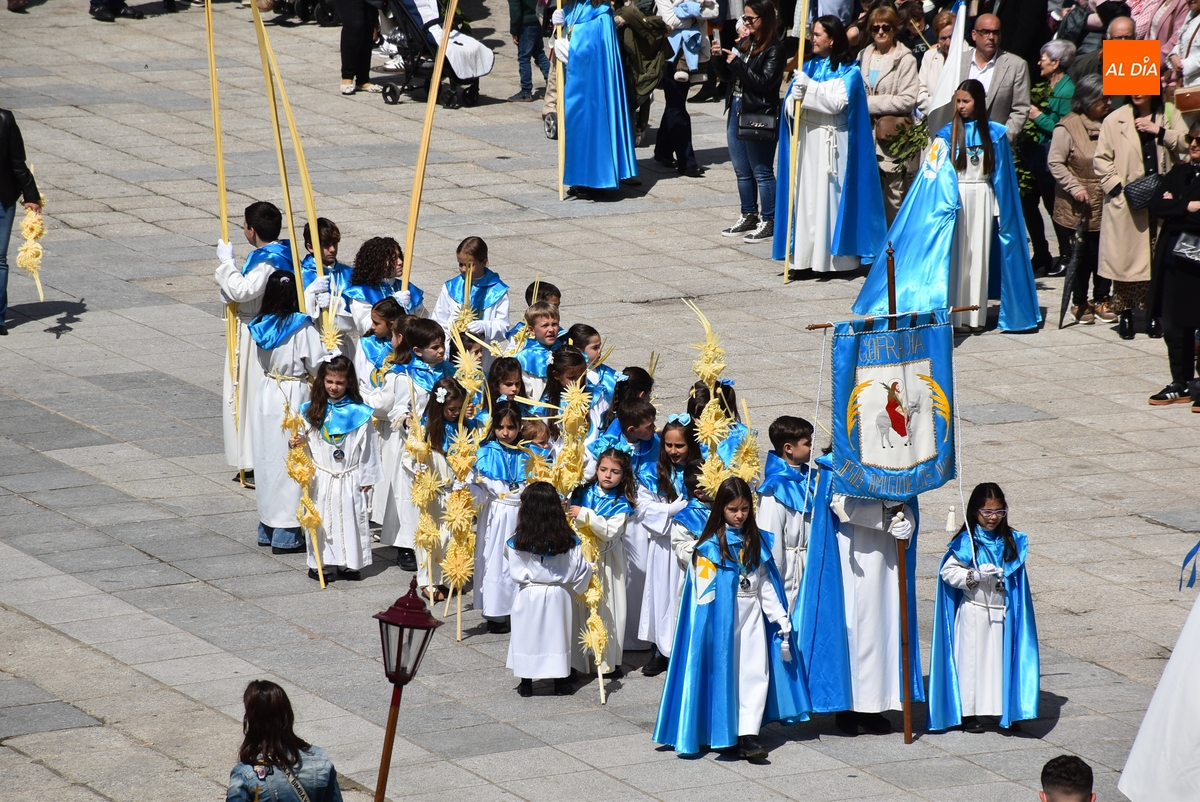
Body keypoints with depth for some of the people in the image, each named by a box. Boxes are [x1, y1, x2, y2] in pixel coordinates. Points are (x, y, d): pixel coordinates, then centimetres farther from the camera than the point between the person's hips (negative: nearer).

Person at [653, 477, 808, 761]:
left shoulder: (756, 541, 10)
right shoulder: (710, 545, -7)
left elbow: (766, 584, 13)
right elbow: (704, 591, -9)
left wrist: (780, 617, 8)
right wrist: (709, 623, -14)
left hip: (752, 615, 5)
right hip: (721, 617, -4)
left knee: (756, 672, -4)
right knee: (724, 673, 0)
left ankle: (748, 735, -7)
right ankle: (724, 734, 10)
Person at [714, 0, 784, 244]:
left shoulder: (774, 49, -12)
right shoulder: (745, 42, 9)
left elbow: (764, 83, -19)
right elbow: (730, 76, 17)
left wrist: (737, 63, -19)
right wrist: (719, 57, 0)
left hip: (759, 116, -8)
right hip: (736, 111, 8)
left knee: (762, 172, -1)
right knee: (742, 171, 15)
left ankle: (768, 222, 5)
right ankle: (748, 216, 25)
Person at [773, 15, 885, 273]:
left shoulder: (848, 71, -2)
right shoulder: (809, 66, 13)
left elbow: (838, 103, -16)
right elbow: (789, 107, 8)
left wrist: (810, 87, -18)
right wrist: (794, 97, -14)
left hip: (832, 144, -5)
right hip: (807, 141, 5)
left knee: (829, 198, -6)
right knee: (807, 196, 3)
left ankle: (834, 257, -3)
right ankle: (807, 255, 4)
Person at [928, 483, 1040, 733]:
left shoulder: (1011, 541, 5)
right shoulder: (966, 542, -9)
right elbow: (947, 571, -12)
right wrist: (975, 576, -21)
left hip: (1002, 613, 4)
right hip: (974, 612, -4)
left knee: (1003, 659, 7)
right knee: (972, 660, 2)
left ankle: (1004, 711, 15)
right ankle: (969, 712, 10)